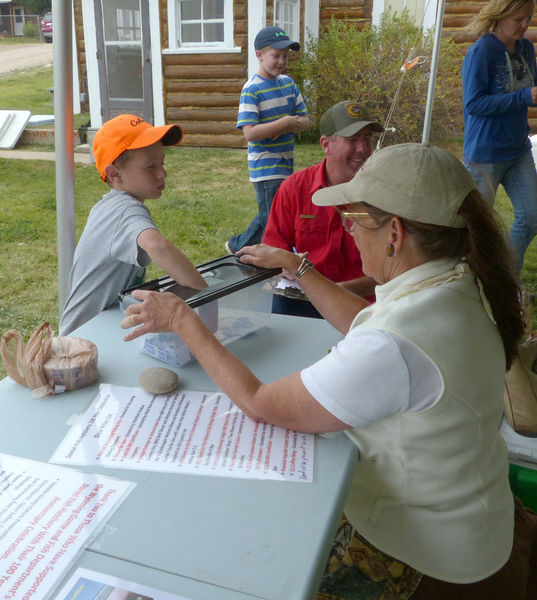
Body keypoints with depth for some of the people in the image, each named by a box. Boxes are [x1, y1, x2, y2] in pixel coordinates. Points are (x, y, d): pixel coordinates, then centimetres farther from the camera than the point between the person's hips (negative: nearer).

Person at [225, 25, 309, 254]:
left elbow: (305, 119, 11)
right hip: (266, 169, -8)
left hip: (286, 165, 8)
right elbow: (250, 133, -21)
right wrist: (284, 122, -22)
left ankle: (237, 246, 39)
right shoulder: (252, 89, -13)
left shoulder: (288, 83, 9)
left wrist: (295, 125, -11)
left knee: (267, 217, 21)